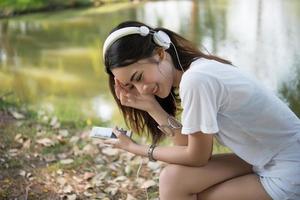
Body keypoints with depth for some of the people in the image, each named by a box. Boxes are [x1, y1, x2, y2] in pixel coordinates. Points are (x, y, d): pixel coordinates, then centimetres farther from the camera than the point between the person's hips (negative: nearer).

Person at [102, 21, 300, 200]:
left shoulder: (196, 79, -24)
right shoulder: (195, 69, 3)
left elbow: (197, 157, -13)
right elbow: (189, 145, 0)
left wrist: (135, 148, -2)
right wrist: (151, 106, -8)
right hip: (265, 162, 8)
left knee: (175, 182, -6)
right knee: (175, 178, 0)